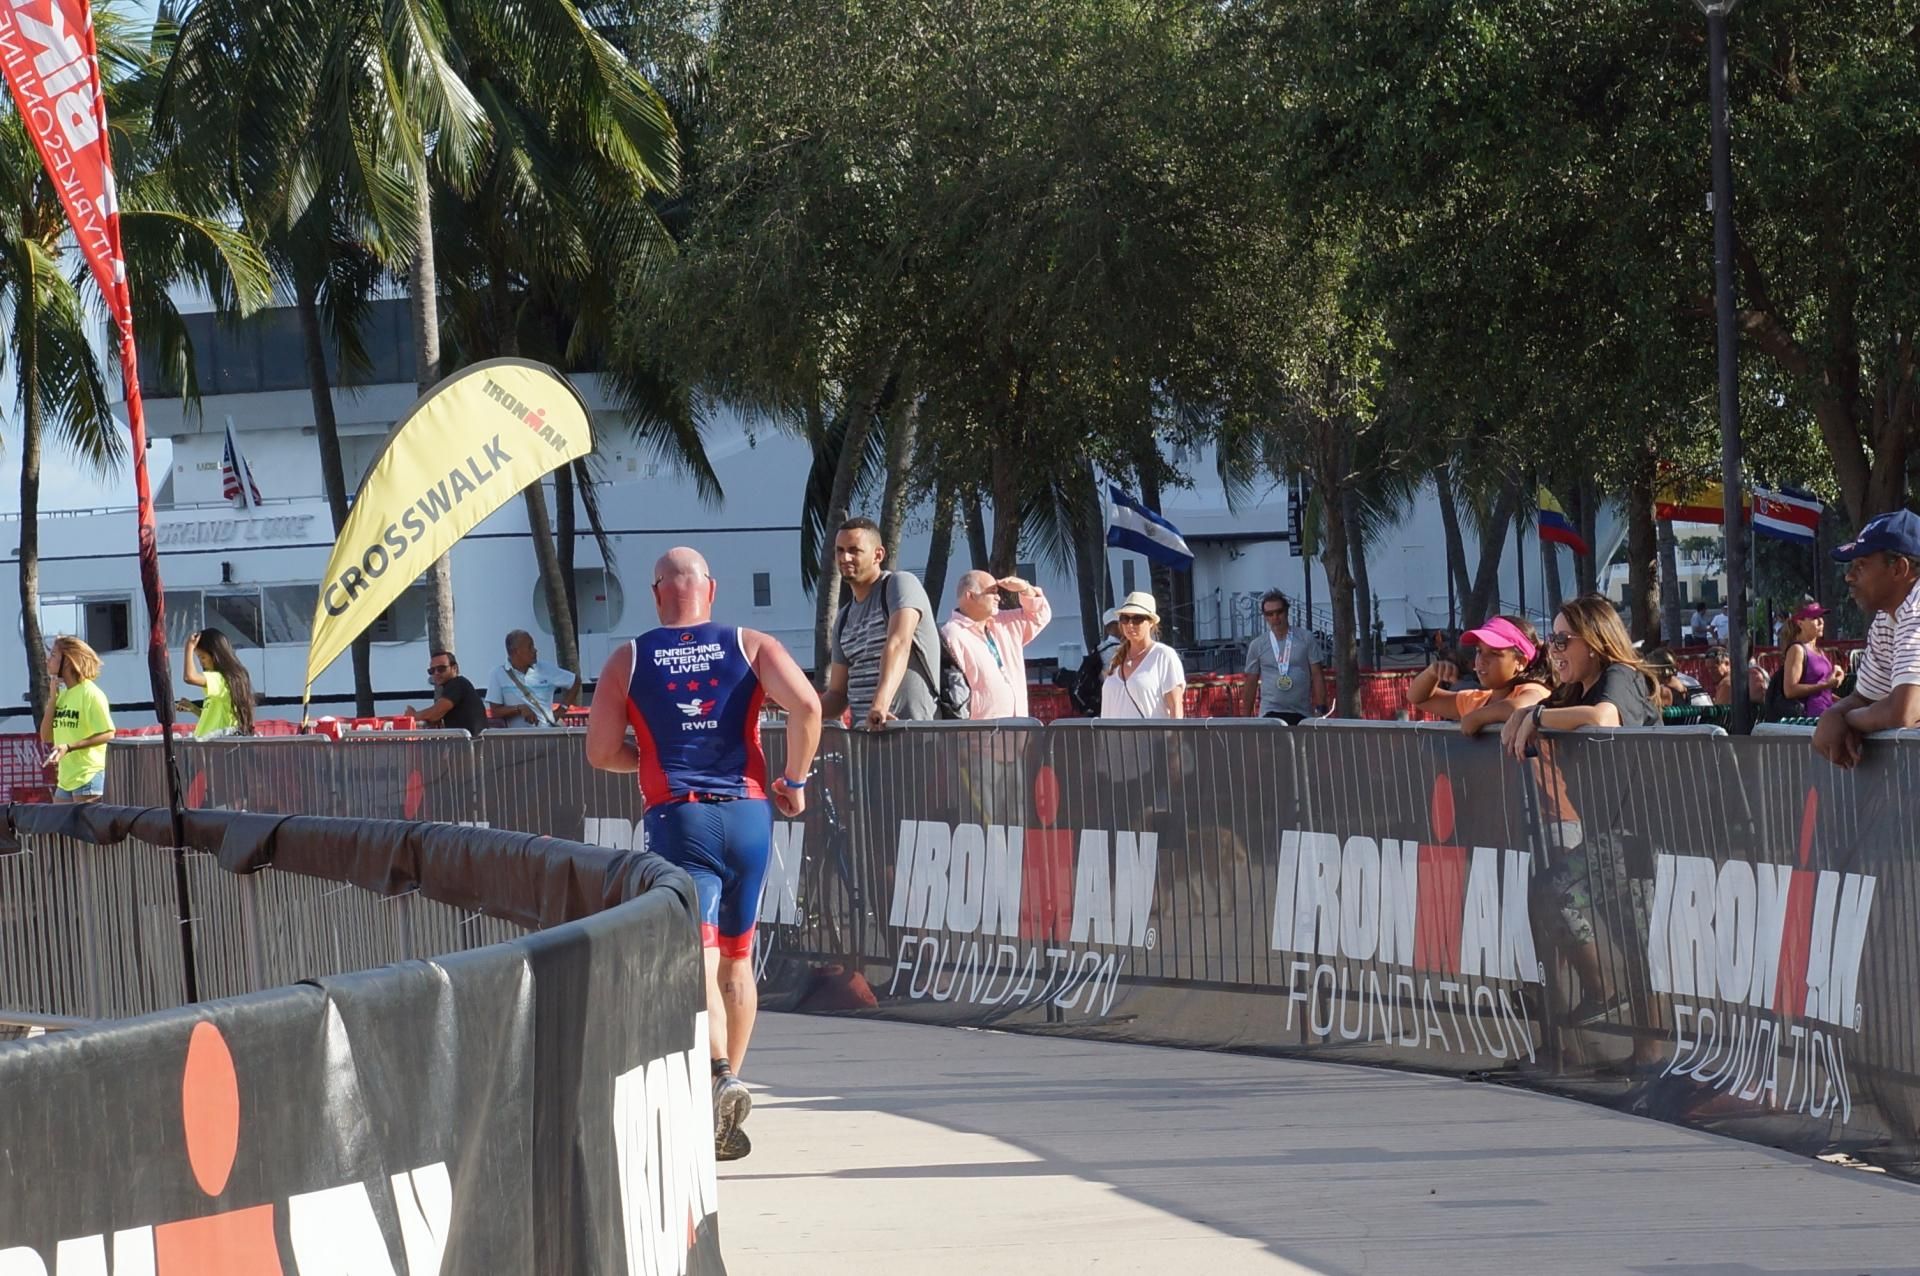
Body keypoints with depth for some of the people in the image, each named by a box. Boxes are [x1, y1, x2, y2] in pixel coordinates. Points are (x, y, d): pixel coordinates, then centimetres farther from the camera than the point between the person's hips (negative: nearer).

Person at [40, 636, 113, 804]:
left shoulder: (90, 694, -10)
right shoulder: (62, 695, 13)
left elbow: (108, 734, -12)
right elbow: (46, 737, 8)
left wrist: (69, 747, -20)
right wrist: (53, 697, 2)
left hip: (88, 777, -8)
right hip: (65, 779, 8)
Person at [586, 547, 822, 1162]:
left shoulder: (628, 660, 5)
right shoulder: (751, 646, 5)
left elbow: (601, 752, 5)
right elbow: (806, 707, -10)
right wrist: (794, 778, 3)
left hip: (677, 818, -2)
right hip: (748, 814, 2)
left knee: (698, 958, -12)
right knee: (737, 957, 19)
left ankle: (721, 1078, -34)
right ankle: (729, 1079, 26)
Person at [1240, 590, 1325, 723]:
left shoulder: (1305, 639, 5)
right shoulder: (1257, 646, 6)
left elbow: (1316, 676, 5)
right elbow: (1251, 684, 10)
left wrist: (1319, 709, -3)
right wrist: (1246, 718, 8)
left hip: (1302, 713, 1)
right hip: (1270, 712, -1)